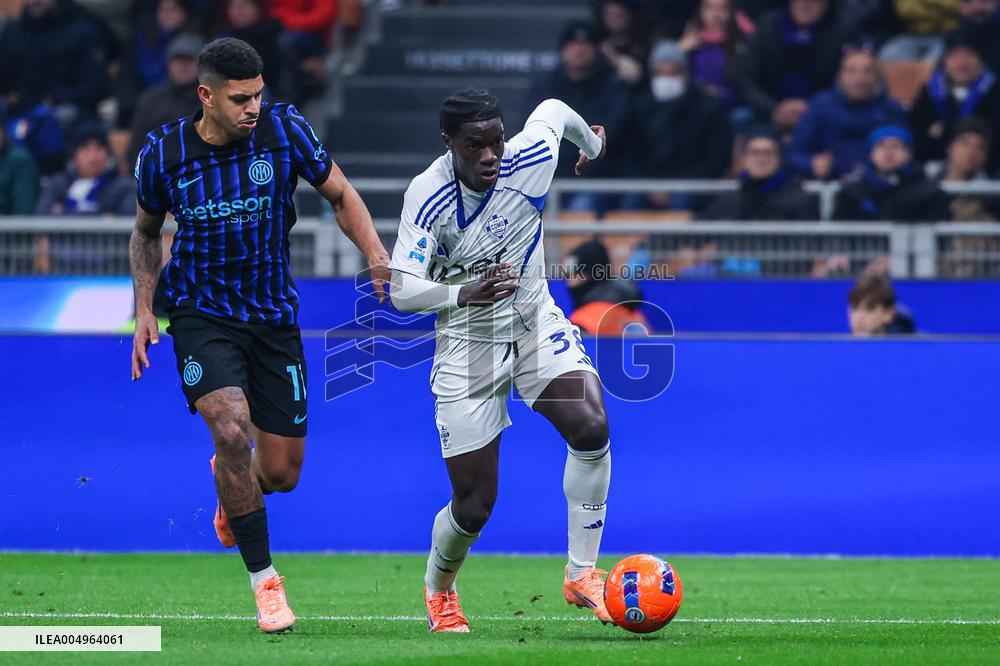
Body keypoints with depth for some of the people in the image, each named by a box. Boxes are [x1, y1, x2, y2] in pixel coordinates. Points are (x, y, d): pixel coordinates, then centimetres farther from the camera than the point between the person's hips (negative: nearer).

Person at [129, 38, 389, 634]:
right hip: (201, 313, -2)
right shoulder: (163, 154, -8)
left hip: (274, 315, 2)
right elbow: (146, 232, 11)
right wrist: (144, 309, 1)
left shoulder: (284, 128, -10)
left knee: (281, 473, 2)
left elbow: (340, 194, 3)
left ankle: (230, 482, 43)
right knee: (232, 425, -28)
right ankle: (265, 581, -14)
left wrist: (378, 256, -13)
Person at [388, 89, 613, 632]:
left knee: (591, 427, -26)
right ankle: (437, 590, 32)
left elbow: (553, 109, 10)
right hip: (467, 341, -3)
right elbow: (402, 291, -25)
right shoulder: (427, 196, -21)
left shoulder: (530, 158, -14)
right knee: (473, 505, -2)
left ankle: (581, 575, -11)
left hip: (535, 323, 3)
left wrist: (592, 142, 31)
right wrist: (464, 293, -44)